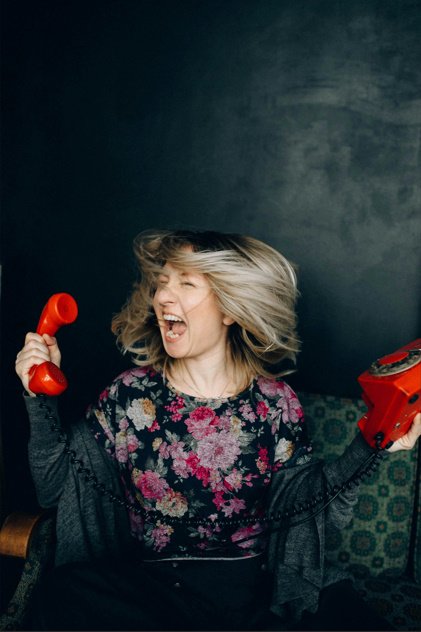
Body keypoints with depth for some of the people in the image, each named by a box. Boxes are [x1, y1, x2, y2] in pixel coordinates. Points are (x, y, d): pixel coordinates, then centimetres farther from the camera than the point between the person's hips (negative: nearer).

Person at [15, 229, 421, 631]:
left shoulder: (274, 403, -2)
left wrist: (368, 449, -13)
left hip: (258, 587, 0)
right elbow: (55, 486, -1)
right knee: (61, 598, -28)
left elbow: (310, 510, -3)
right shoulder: (129, 395, -1)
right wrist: (41, 397, -9)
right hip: (151, 586, 1)